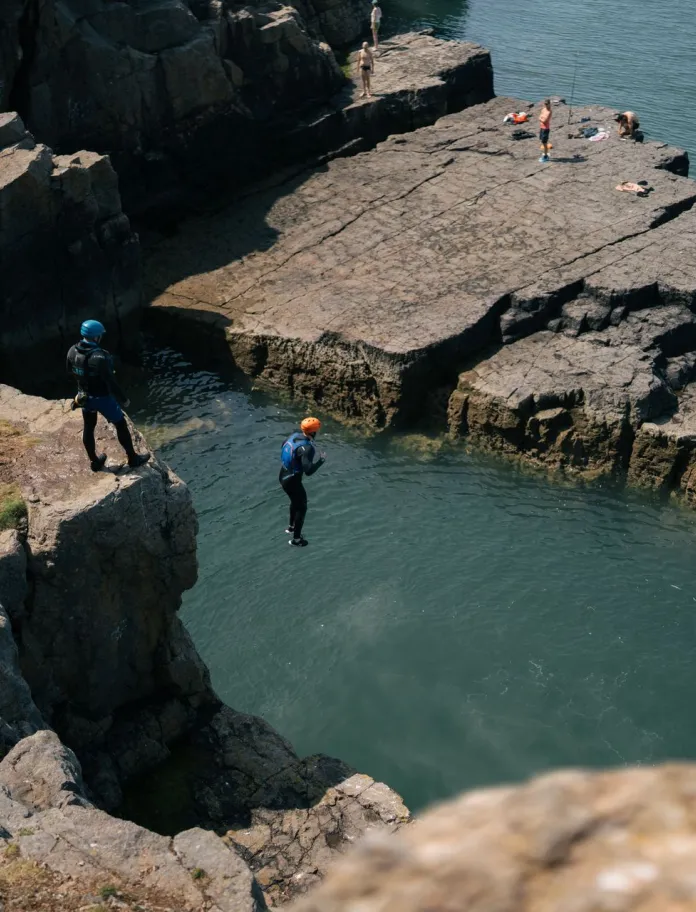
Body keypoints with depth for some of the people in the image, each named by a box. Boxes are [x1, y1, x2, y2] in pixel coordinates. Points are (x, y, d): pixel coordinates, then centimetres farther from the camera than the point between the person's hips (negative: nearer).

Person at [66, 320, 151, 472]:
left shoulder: (73, 351, -12)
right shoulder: (99, 357, -34)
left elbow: (70, 371, 7)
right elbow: (110, 381, -27)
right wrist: (124, 398, -13)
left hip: (84, 396, 6)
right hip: (102, 397, -6)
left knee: (88, 428, 22)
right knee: (121, 425, 14)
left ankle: (94, 461, 38)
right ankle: (133, 458, 29)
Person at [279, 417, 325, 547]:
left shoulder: (294, 435, -7)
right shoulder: (307, 448, -32)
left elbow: (284, 445, 15)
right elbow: (308, 471, -36)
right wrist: (321, 461, -22)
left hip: (283, 476, 8)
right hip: (292, 481, -8)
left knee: (295, 502, 32)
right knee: (302, 507, 13)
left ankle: (292, 526, 53)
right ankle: (296, 539, 23)